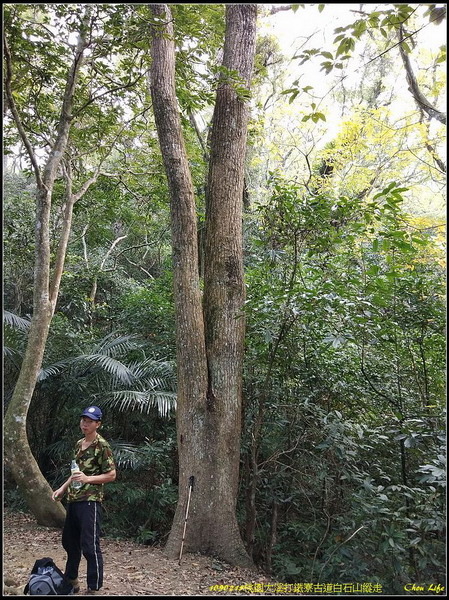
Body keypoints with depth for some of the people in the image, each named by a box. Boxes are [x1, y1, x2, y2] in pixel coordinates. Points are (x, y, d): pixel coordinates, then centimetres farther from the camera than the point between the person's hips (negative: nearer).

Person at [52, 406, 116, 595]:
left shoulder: (102, 446, -12)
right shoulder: (79, 443, 13)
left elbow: (111, 475, -12)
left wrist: (88, 479, -21)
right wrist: (62, 488, 19)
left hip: (90, 501, -9)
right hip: (73, 500, 9)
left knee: (89, 545, -4)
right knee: (69, 540, 19)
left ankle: (93, 588, 9)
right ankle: (71, 580, 37)